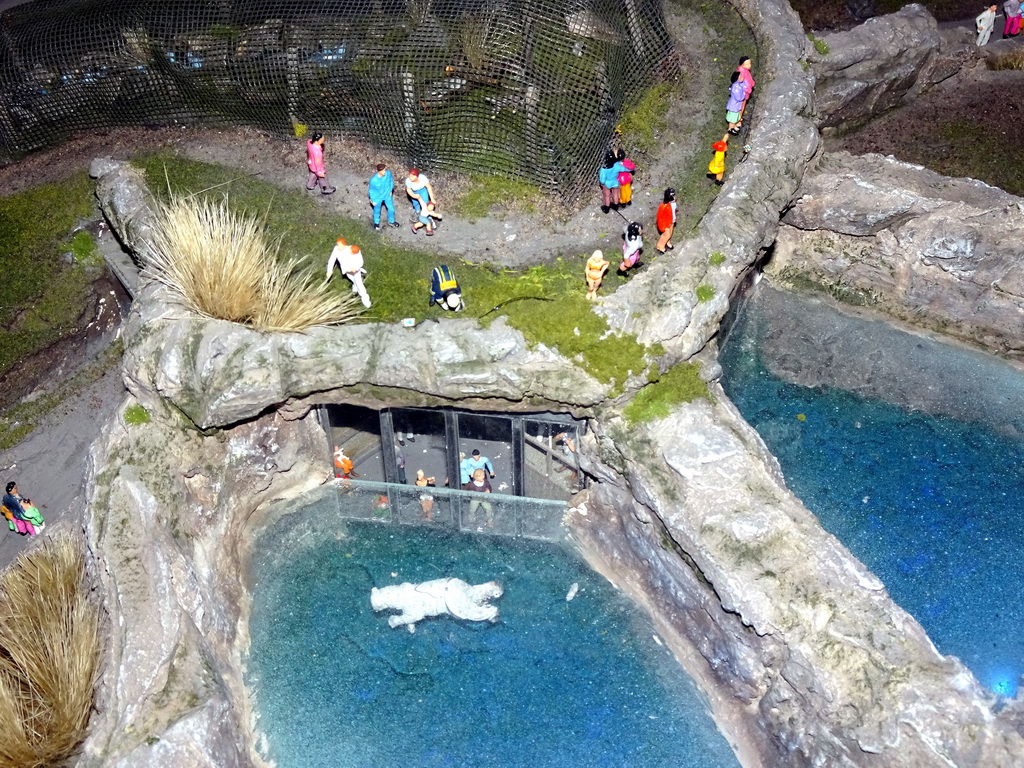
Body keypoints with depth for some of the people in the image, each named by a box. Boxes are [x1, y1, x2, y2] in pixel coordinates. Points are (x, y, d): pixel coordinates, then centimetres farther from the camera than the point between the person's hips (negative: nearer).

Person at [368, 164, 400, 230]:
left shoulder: (388, 173, -26)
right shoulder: (373, 180, -36)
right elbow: (371, 190, -18)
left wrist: (391, 191, 8)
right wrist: (373, 200, -7)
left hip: (387, 195, 3)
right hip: (378, 197, -3)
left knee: (391, 209, 21)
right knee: (377, 210, 23)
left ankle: (391, 221, 52)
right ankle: (376, 222, 53)